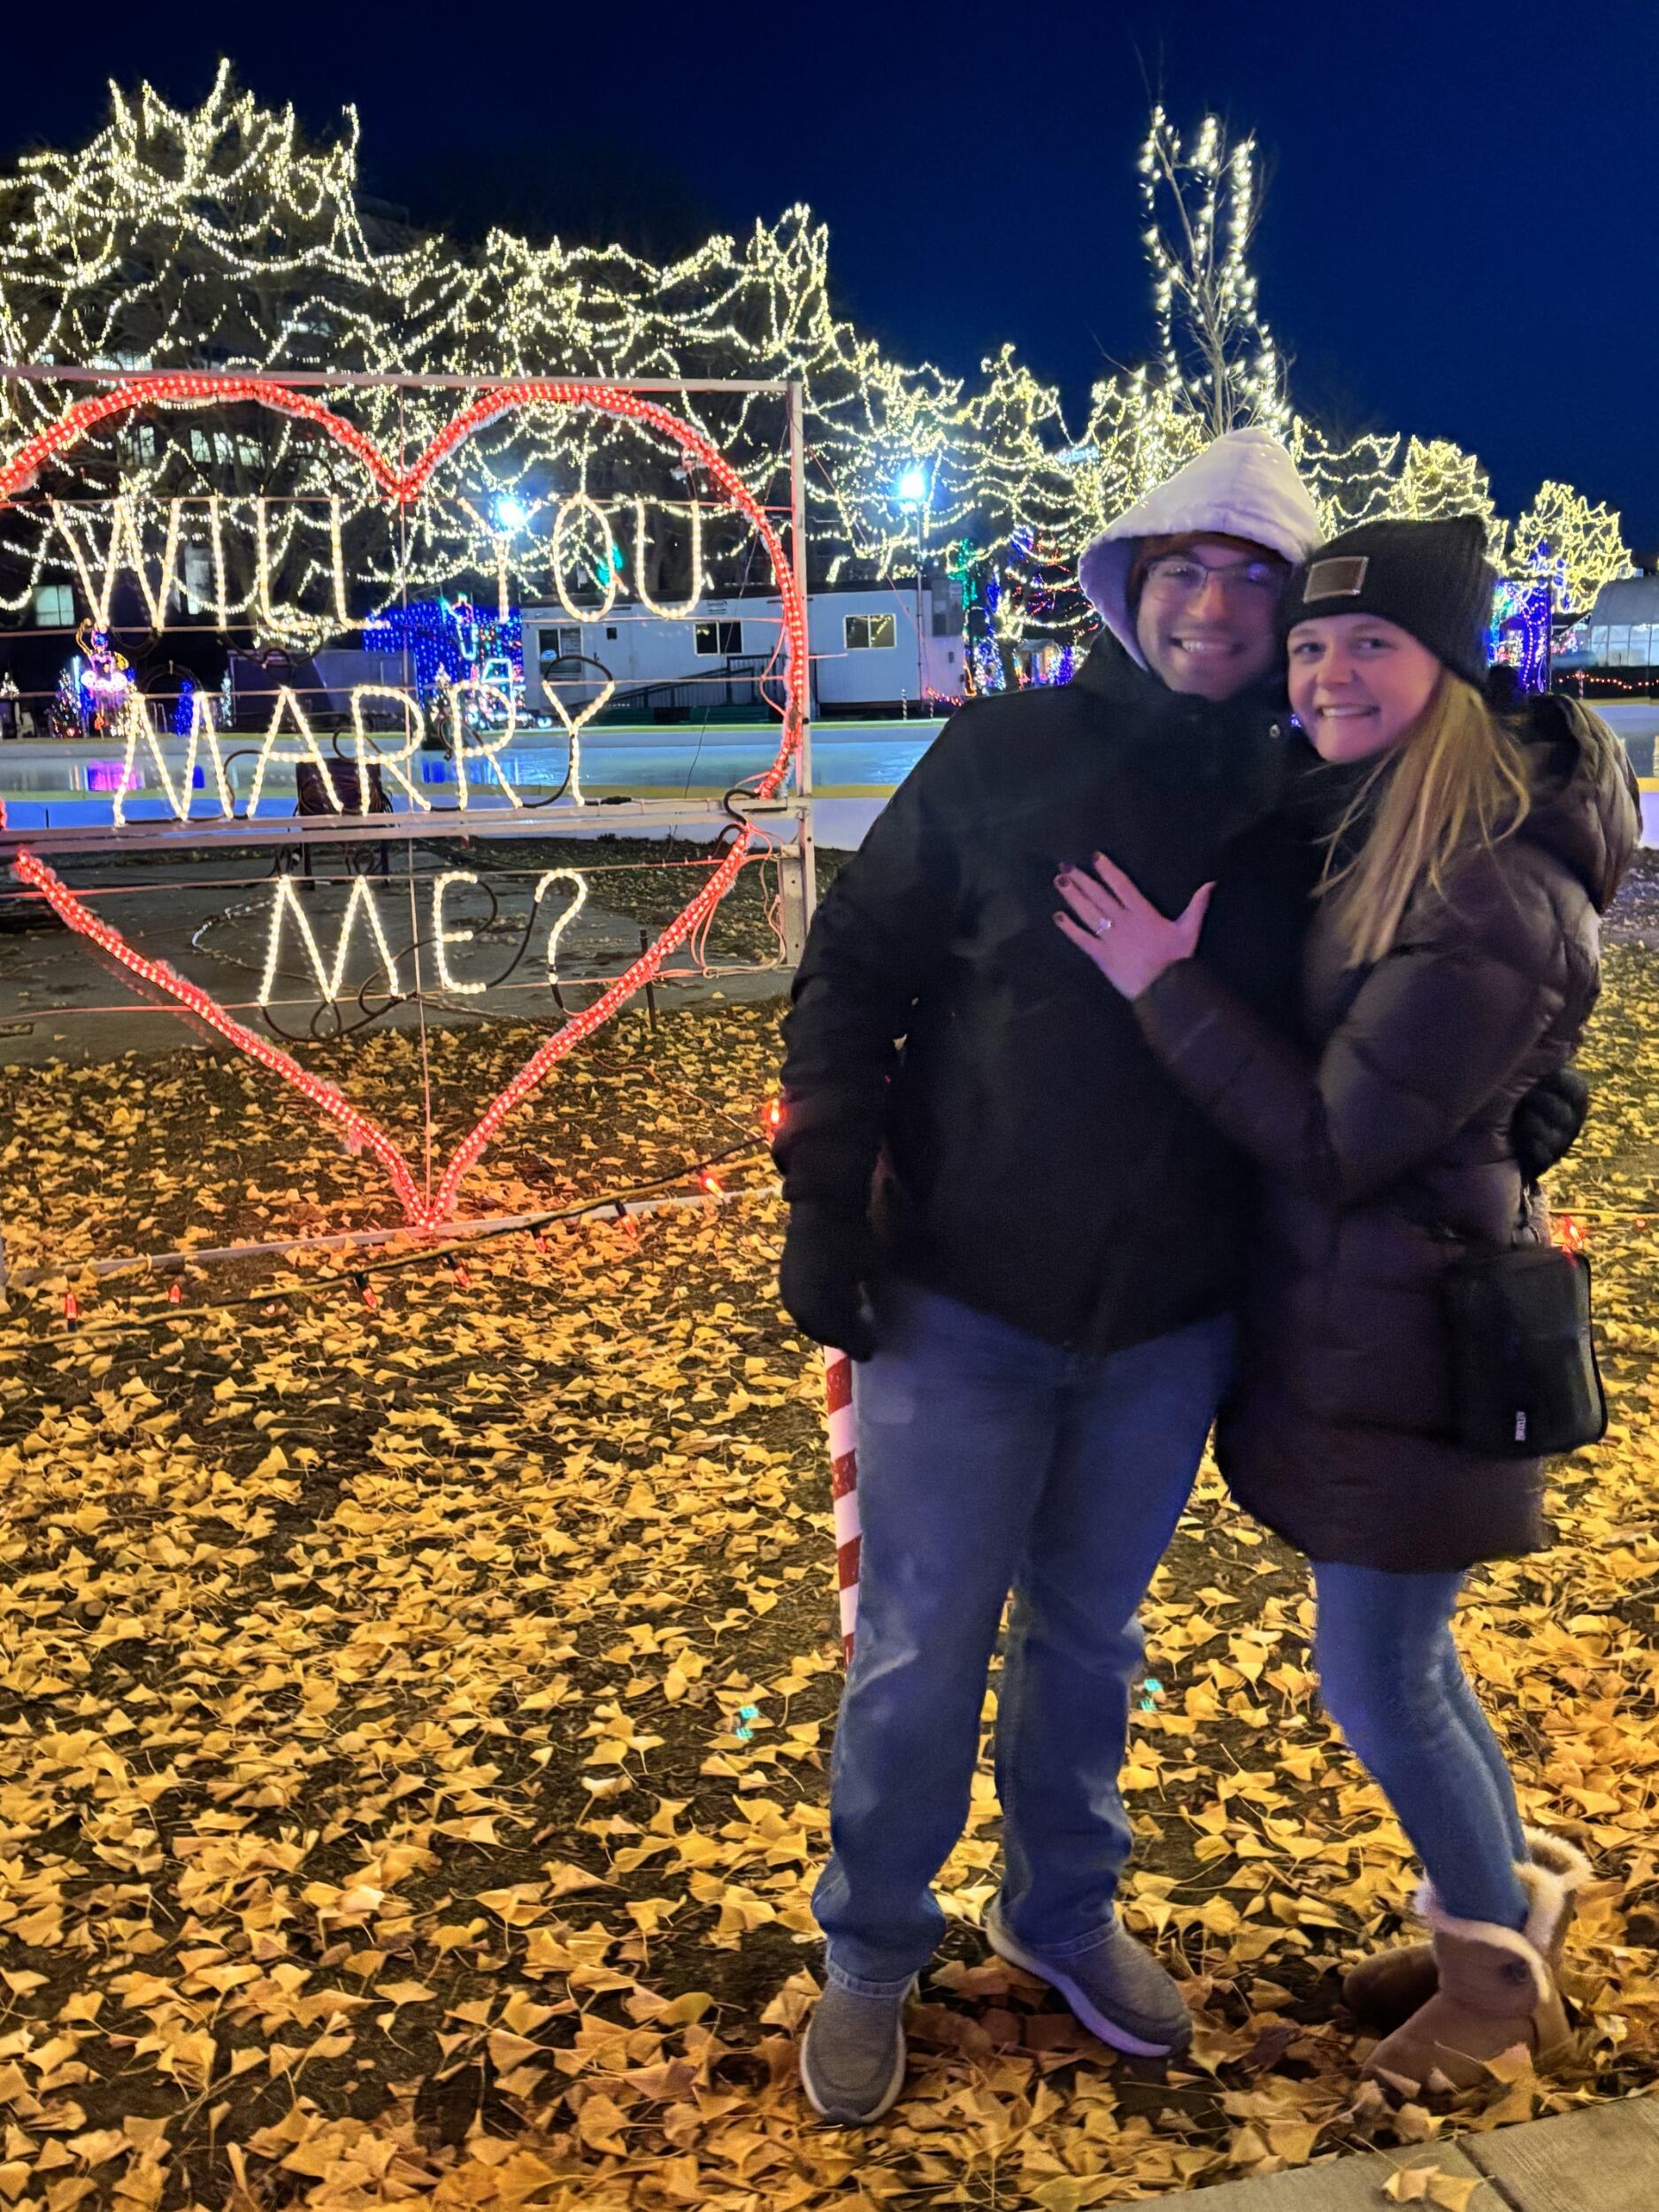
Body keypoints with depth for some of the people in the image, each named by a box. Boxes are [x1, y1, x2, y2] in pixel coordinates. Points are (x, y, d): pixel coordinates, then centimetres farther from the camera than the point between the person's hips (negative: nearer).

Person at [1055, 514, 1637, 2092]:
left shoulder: (1495, 902, -24)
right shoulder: (1351, 833, 3)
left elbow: (1336, 1141, -22)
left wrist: (1168, 984, -20)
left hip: (1407, 1337, -8)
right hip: (1334, 1311, 8)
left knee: (1376, 1677, 6)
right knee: (1399, 1649, 21)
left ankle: (1499, 1973, 30)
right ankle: (1506, 1896, 43)